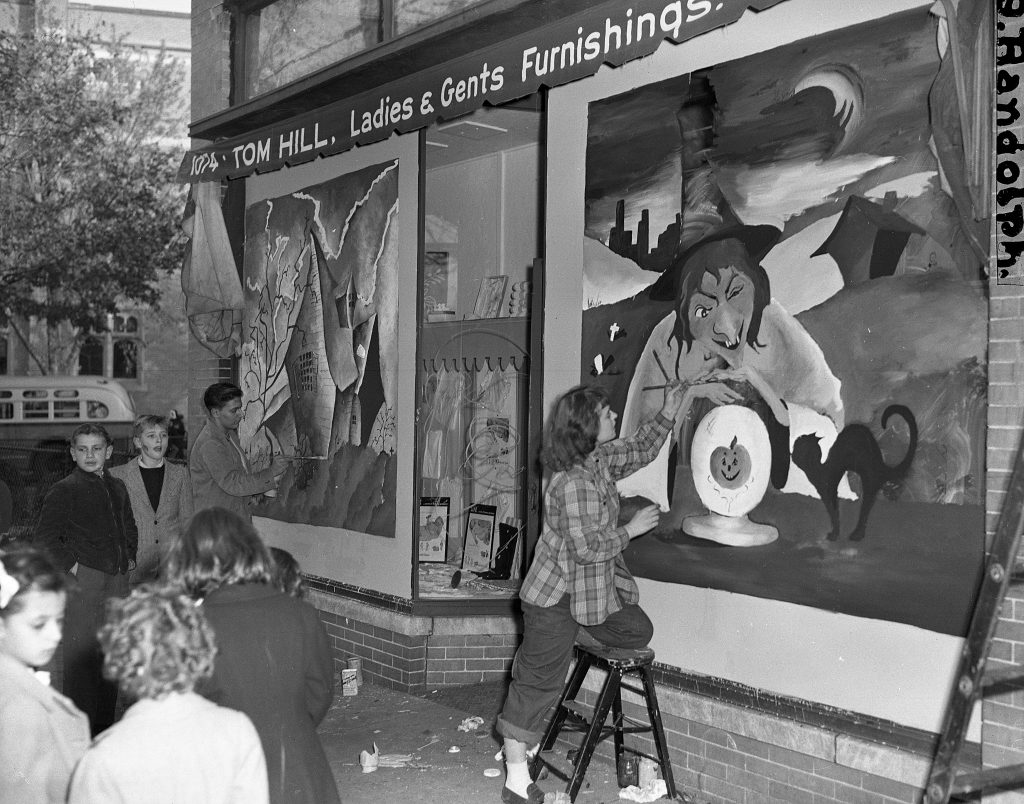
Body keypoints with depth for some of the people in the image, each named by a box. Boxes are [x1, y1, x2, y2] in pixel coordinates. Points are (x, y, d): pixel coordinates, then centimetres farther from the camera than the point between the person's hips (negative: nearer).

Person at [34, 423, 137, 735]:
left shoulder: (117, 488, 15)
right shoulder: (63, 491, -5)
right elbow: (45, 538, -10)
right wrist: (71, 566, -12)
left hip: (117, 580, 6)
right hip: (83, 581, -6)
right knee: (80, 657, -6)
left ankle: (106, 727, 22)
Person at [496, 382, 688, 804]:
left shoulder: (602, 459, 2)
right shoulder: (573, 483, -27)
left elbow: (638, 451, 22)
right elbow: (587, 548, -27)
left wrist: (669, 412, 17)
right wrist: (630, 529, -15)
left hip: (594, 587, 10)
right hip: (557, 598, -10)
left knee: (639, 631, 16)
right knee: (538, 682, -3)